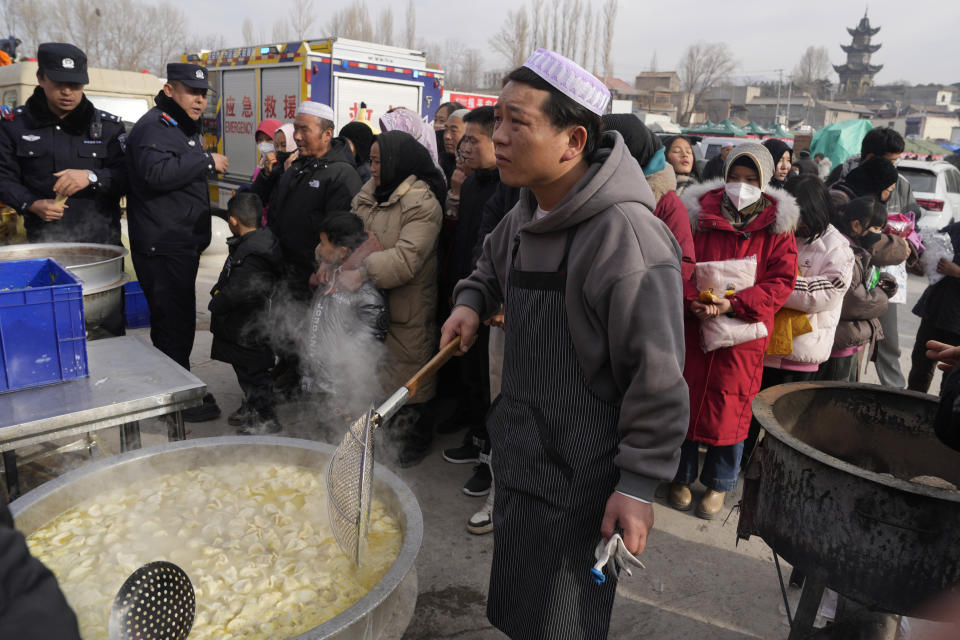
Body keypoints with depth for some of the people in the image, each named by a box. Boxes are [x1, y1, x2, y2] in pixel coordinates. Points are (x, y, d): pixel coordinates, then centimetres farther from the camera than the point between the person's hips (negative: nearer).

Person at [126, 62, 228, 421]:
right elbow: (156, 172, -30)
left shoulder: (185, 128, 22)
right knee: (173, 321, -6)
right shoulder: (153, 127, -12)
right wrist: (207, 161, -23)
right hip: (162, 247, -10)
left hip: (182, 244, 10)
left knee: (178, 320, 17)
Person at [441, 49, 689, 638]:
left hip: (581, 478, -8)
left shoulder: (625, 232, -25)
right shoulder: (528, 214, 3)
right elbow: (494, 263, 25)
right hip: (520, 456, 8)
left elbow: (658, 376, -23)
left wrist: (639, 484, -19)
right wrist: (471, 302, 4)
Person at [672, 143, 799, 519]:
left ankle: (719, 484, 27)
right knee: (685, 400, 10)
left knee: (730, 407, 6)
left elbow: (782, 281, -5)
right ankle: (681, 477, 29)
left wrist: (733, 303, -18)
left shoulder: (777, 225, 1)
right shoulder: (699, 215, 2)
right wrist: (694, 302, -18)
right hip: (693, 325, 1)